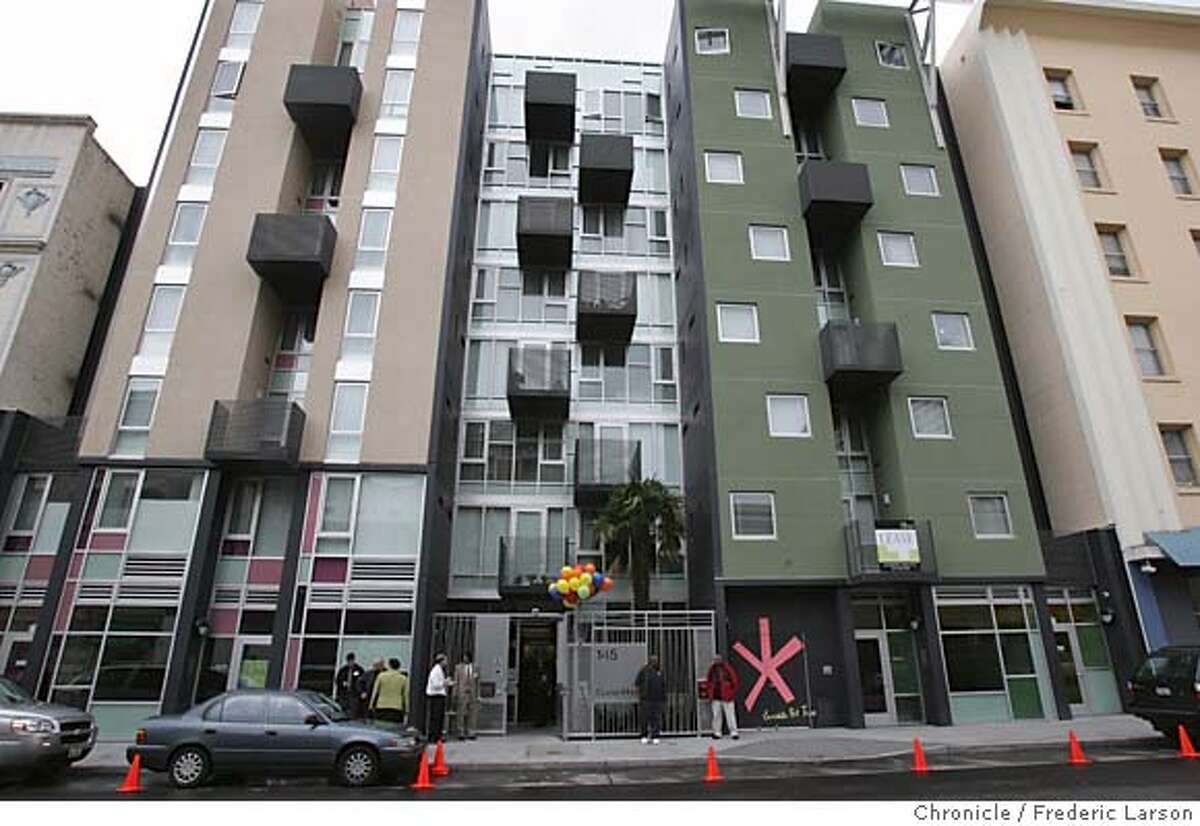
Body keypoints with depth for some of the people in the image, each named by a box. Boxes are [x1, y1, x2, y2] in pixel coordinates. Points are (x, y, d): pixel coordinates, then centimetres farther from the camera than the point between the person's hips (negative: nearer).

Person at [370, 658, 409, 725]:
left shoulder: (381, 675, 1)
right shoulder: (403, 678, 3)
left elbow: (375, 692, 5)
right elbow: (406, 695, 5)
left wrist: (372, 705, 15)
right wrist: (407, 710, 10)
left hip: (381, 707, 1)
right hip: (396, 709, 0)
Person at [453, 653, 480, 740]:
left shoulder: (475, 668, 9)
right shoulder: (458, 667, 4)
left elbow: (477, 683, 11)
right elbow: (456, 681, 4)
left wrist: (477, 695, 7)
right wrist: (455, 694, -2)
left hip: (472, 694, 2)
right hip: (462, 693, -2)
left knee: (472, 714, 2)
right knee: (461, 714, -2)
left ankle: (471, 734, 9)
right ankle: (461, 734, 5)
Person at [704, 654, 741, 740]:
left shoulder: (727, 668, -6)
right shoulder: (712, 669, 9)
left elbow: (734, 680, -4)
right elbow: (709, 682, 18)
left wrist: (733, 693, -5)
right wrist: (709, 694, 13)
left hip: (726, 697, -4)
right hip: (715, 697, 4)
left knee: (730, 714, -2)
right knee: (716, 715, 6)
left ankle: (733, 732, 5)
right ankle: (717, 733, 14)